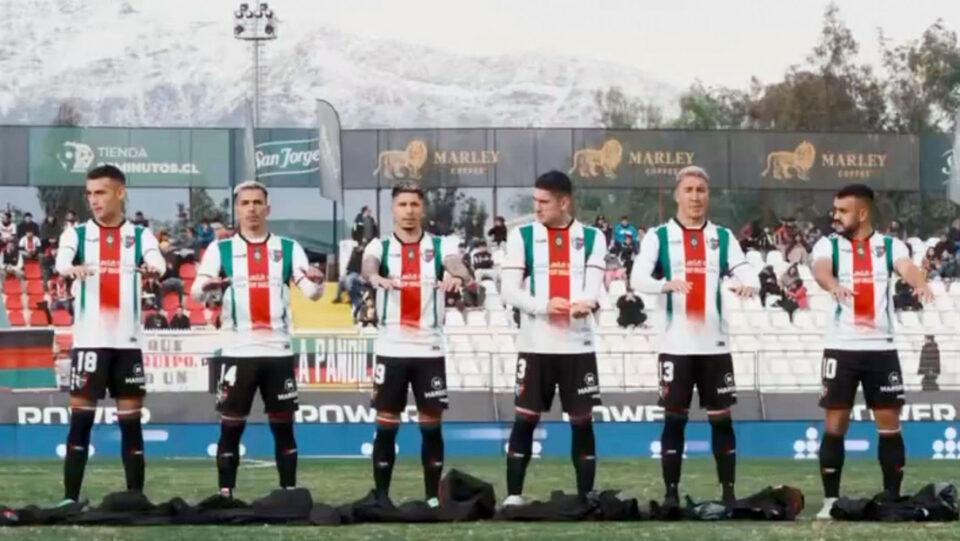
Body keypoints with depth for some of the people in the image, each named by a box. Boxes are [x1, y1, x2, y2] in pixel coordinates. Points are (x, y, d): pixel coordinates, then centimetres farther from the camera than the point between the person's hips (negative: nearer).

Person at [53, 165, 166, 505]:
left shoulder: (140, 235, 7)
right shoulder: (76, 234, 5)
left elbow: (159, 265, -13)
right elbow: (60, 264, -16)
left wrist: (152, 269, -39)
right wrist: (72, 270, -41)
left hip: (128, 340, 1)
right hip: (89, 339, -1)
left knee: (131, 420, 5)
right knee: (81, 419, -4)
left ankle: (136, 496, 10)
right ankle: (70, 497, -3)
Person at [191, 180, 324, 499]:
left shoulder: (289, 248, 8)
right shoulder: (220, 249, 4)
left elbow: (312, 293, -2)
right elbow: (195, 291, -8)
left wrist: (317, 281, -26)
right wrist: (207, 285, -33)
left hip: (278, 351, 1)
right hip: (237, 351, -1)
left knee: (283, 427, 6)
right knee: (231, 428, 1)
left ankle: (290, 494, 11)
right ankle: (225, 496, 6)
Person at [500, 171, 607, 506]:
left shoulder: (591, 238, 6)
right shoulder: (522, 236, 3)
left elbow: (594, 287, -5)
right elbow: (509, 290, -4)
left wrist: (585, 302, -29)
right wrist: (545, 306, -20)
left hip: (578, 345, 1)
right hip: (535, 345, -1)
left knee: (582, 421, 4)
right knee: (525, 419, -1)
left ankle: (586, 496, 10)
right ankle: (513, 495, 4)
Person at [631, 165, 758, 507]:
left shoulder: (723, 237, 9)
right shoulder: (658, 236, 2)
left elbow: (749, 276, -3)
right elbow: (637, 279, -12)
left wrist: (747, 285, -29)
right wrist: (667, 284, -33)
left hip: (715, 344, 2)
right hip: (676, 344, -2)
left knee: (721, 418, 4)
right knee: (674, 418, 0)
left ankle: (729, 492, 10)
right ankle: (671, 493, 6)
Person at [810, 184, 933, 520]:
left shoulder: (890, 246, 4)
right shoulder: (828, 245, 2)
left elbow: (907, 268, -17)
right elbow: (821, 269, -20)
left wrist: (921, 285, -42)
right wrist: (834, 285, -45)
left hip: (881, 347, 0)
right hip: (841, 347, 0)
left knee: (889, 425, 2)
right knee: (835, 425, 1)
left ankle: (893, 500, 10)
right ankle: (831, 501, 7)